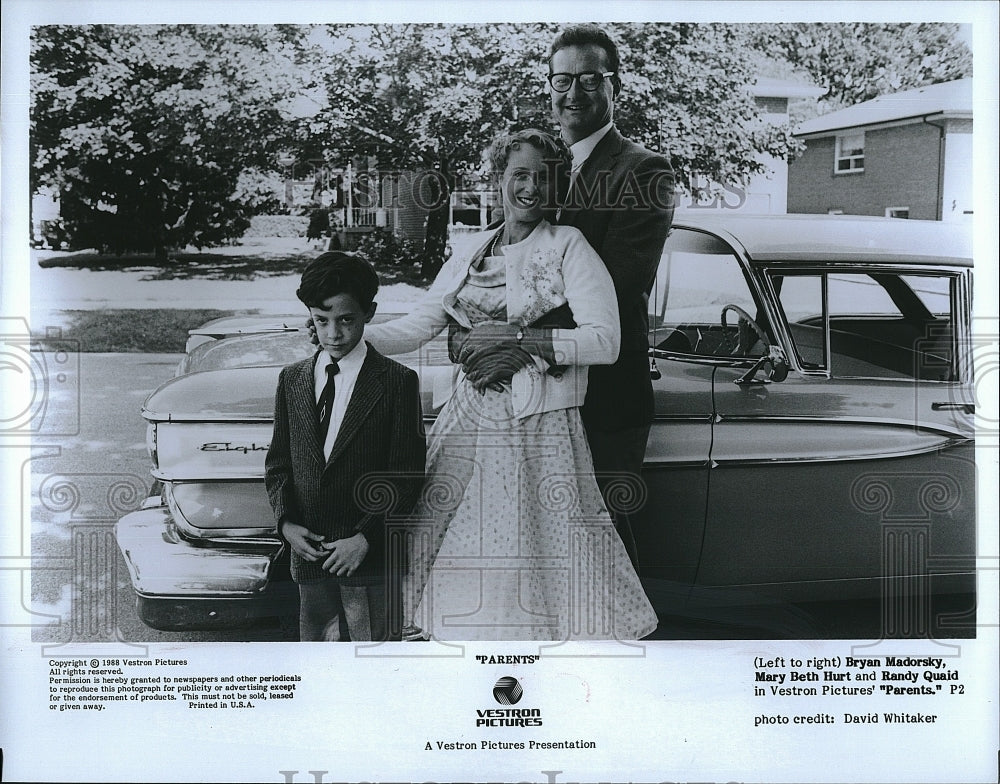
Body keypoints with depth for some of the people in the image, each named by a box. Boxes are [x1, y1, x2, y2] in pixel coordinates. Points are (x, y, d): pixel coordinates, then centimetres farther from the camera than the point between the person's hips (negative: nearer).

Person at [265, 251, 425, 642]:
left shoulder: (397, 381, -4)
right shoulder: (292, 379, 11)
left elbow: (407, 476, -6)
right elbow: (278, 463, 15)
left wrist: (365, 539, -14)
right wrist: (286, 523, -2)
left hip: (372, 556, -4)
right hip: (309, 553, 4)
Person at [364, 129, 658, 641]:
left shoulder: (569, 247, -3)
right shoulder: (470, 254, 12)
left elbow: (604, 342, -12)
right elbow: (418, 326, 11)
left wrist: (518, 337, -16)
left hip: (540, 431, -5)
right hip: (468, 424, 5)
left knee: (541, 552, -3)